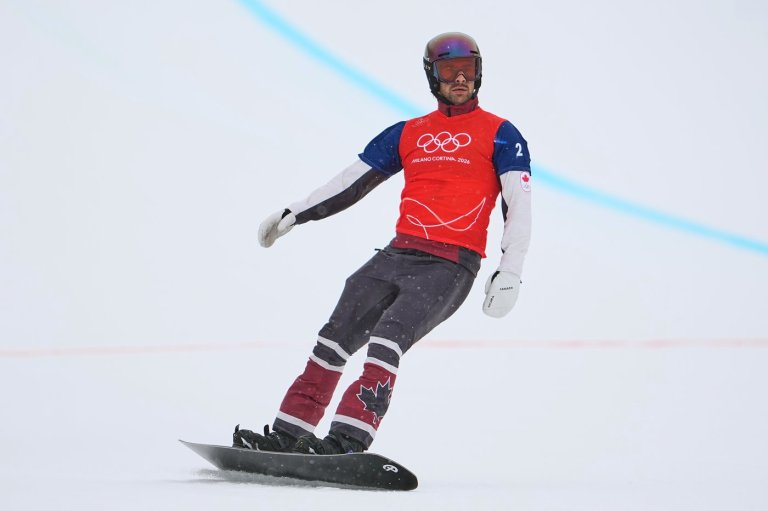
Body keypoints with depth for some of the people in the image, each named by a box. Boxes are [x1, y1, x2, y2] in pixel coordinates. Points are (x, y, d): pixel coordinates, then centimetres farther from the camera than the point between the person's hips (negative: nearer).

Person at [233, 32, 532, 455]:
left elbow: (519, 205, -2)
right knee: (336, 336, -4)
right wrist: (292, 215, 21)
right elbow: (352, 181, 23)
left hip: (451, 266, -5)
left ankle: (350, 439, -35)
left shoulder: (500, 134, 5)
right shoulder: (408, 134, 20)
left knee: (387, 338, -26)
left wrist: (510, 272, -15)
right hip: (398, 255, 6)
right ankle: (289, 433, -2)